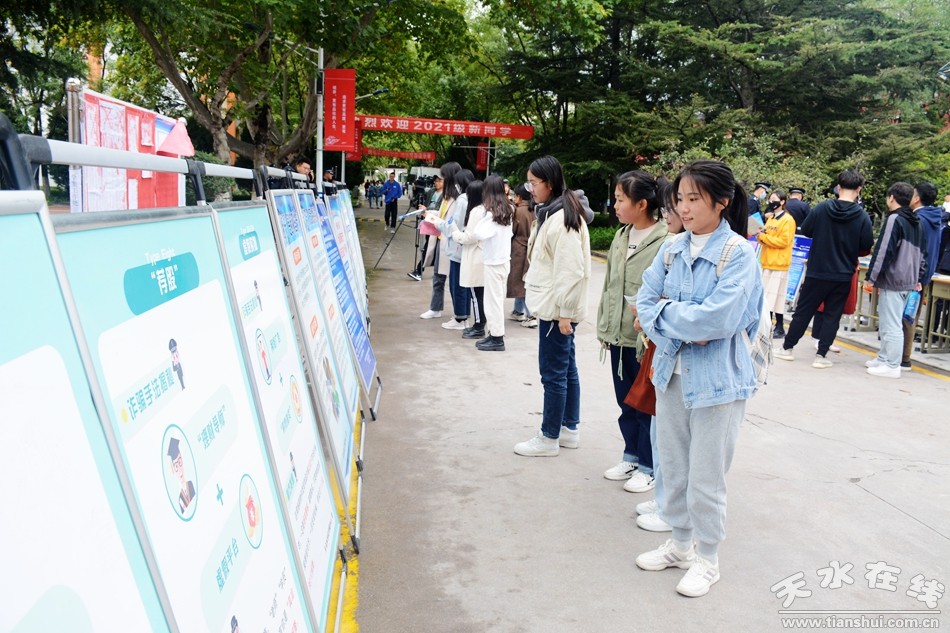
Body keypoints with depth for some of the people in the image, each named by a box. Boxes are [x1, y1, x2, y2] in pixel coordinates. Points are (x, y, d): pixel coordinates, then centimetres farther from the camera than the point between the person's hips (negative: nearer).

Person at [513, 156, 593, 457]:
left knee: (553, 373, -1)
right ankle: (570, 429, 27)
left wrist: (564, 312, -21)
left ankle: (549, 438, 10)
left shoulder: (564, 217, -18)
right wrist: (531, 285, 18)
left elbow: (571, 271, -22)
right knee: (566, 368, 17)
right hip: (552, 304, 10)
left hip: (557, 308, -10)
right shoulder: (550, 212, 13)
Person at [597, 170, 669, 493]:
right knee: (625, 402, 18)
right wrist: (604, 327, 13)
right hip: (619, 336, 7)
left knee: (646, 405, 8)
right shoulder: (621, 236, 8)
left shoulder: (665, 241, -17)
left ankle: (647, 466, 24)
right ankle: (631, 457, 35)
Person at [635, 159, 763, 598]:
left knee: (705, 476, 7)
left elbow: (720, 317, -25)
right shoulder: (672, 249, 3)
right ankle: (680, 544, 38)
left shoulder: (739, 253, -14)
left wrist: (664, 310, -13)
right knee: (672, 468, 18)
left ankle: (706, 559, 27)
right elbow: (645, 302, -1)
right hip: (672, 372, 6)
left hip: (716, 379, -6)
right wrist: (684, 329, -17)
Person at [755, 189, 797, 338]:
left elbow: (783, 241, -17)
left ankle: (780, 328, -2)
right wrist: (761, 237, -2)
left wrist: (763, 237, -14)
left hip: (778, 263, -8)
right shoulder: (770, 218, 16)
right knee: (767, 294, 9)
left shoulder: (787, 220, -9)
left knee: (776, 295, -7)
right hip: (768, 261, 8)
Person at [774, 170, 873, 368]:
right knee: (832, 316, 9)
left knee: (803, 310, 11)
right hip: (843, 276, 0)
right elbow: (867, 246, -4)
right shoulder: (863, 216, -8)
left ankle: (787, 348, 20)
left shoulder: (821, 208, -9)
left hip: (817, 272, 0)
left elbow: (805, 231, 0)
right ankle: (821, 355, 7)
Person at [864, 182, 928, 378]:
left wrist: (871, 277, -14)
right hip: (909, 281, 9)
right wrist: (919, 279, 25)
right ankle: (884, 358, 25)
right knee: (887, 323, 18)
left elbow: (883, 251, -17)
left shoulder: (894, 219, -12)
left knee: (891, 325, -5)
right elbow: (922, 254, 21)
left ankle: (892, 366, -3)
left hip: (893, 281, -9)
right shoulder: (917, 223, 16)